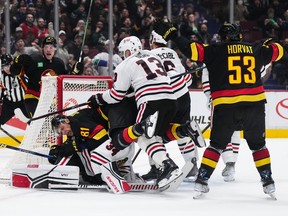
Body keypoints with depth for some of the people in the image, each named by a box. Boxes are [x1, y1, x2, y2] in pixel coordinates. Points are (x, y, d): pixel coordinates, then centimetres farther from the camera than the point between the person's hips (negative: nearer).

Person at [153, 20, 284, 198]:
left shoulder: (217, 50, 3)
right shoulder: (256, 50, 11)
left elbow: (193, 50, -5)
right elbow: (278, 51, 24)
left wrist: (171, 35, 3)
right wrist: (269, 43, 45)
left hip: (226, 105, -1)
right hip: (255, 104, 1)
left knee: (217, 144, 13)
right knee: (258, 145, 17)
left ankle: (202, 181, 6)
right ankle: (268, 182, 12)